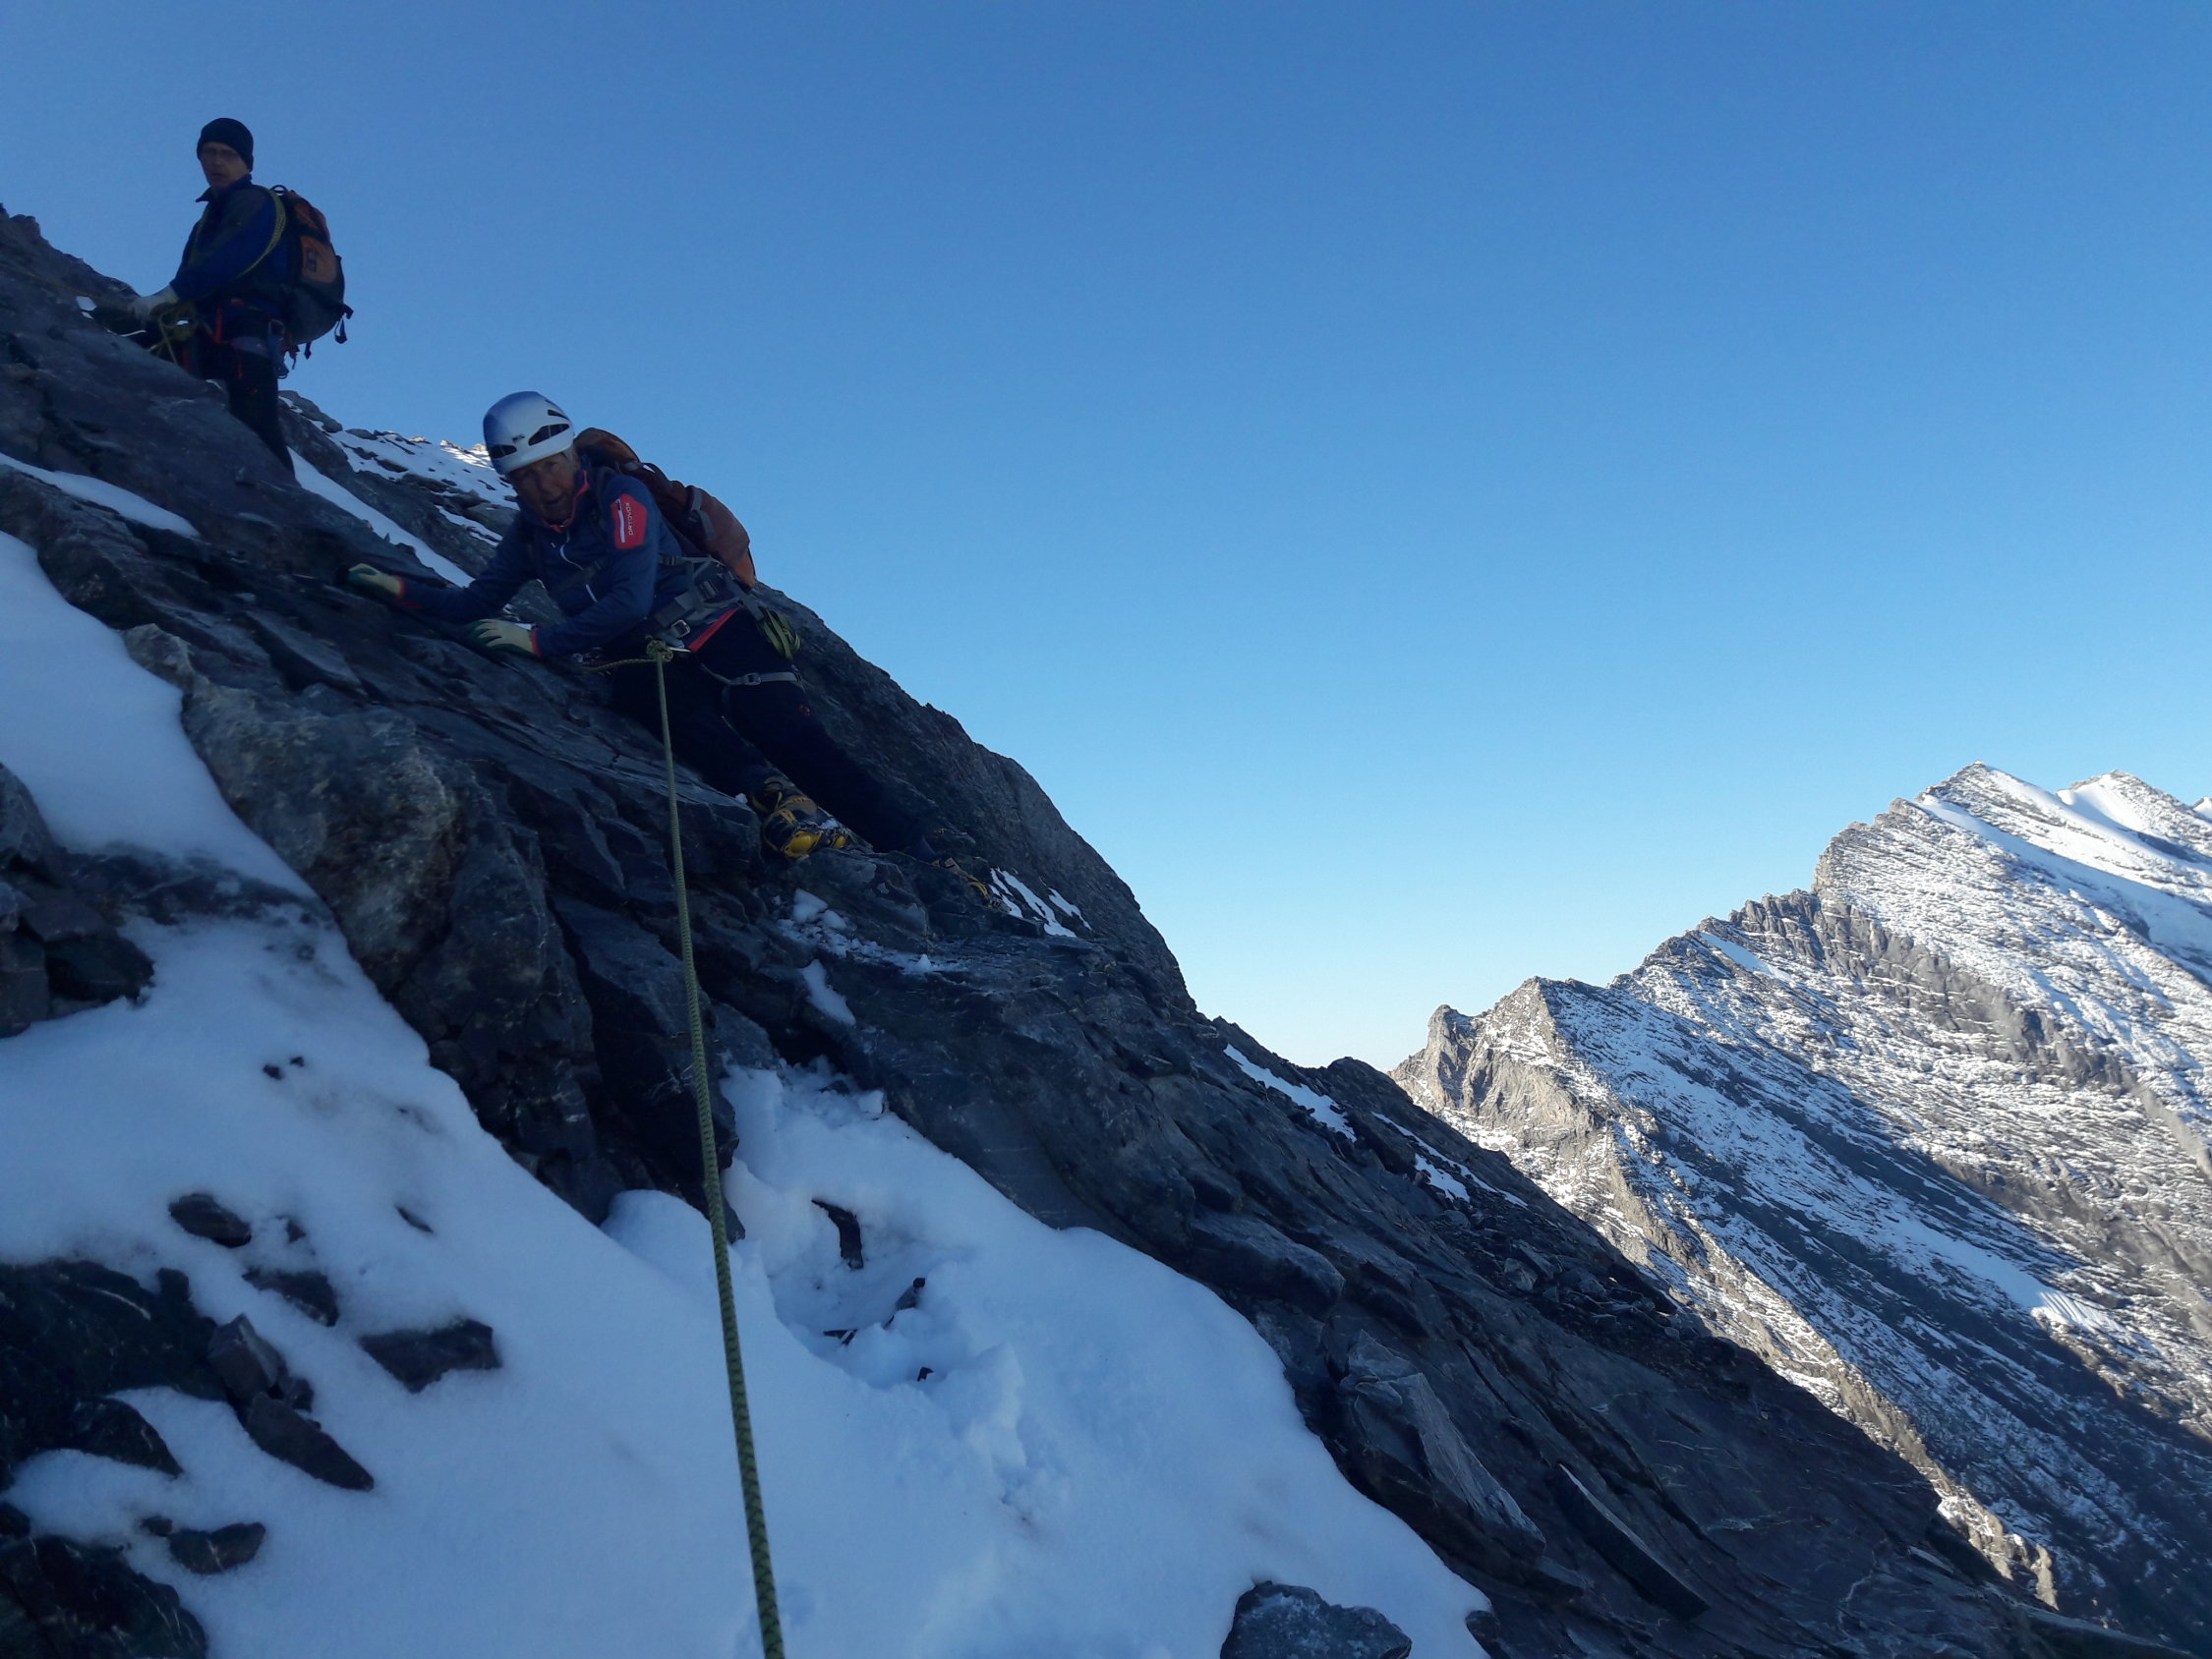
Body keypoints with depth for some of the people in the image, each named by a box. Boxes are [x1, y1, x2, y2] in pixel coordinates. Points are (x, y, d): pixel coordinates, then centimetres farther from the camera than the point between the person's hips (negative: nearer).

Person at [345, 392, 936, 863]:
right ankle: (772, 795, -50)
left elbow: (629, 602, -17)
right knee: (640, 696, -33)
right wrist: (403, 590, 10)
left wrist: (538, 641, -17)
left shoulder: (620, 496, -8)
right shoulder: (528, 534, 12)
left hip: (715, 631, -4)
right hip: (643, 658, 5)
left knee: (788, 732, -26)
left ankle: (918, 855, -34)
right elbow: (480, 602, 23)